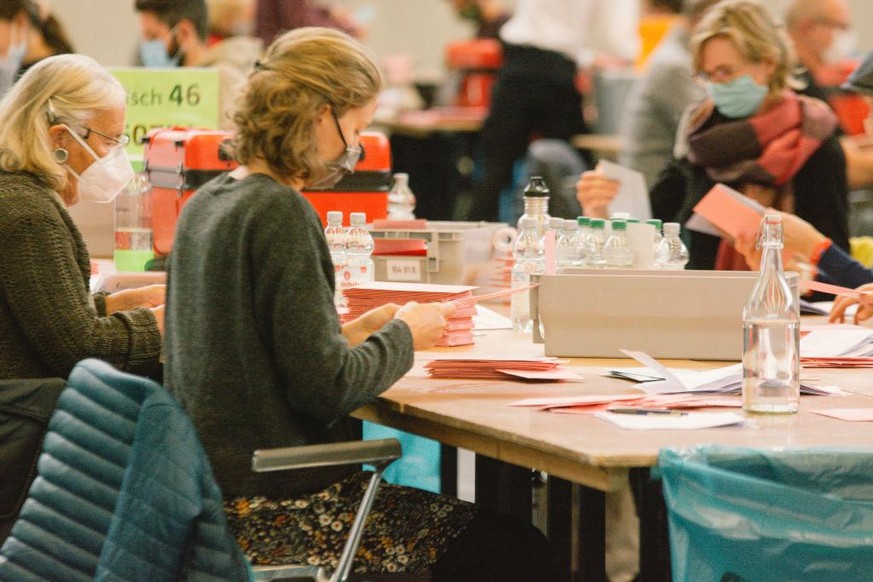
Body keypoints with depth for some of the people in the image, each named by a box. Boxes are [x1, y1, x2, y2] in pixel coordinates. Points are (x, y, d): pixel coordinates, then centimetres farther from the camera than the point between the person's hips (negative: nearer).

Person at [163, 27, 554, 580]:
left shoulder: (206, 204, 10)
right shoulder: (280, 213, -18)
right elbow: (325, 387, -20)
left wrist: (355, 330, 11)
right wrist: (403, 337, -3)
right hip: (275, 509, -9)